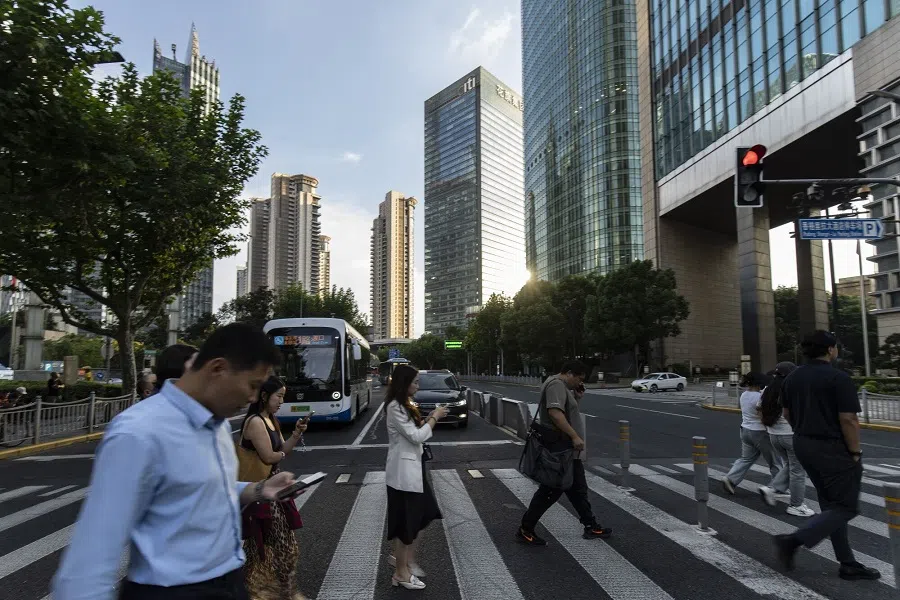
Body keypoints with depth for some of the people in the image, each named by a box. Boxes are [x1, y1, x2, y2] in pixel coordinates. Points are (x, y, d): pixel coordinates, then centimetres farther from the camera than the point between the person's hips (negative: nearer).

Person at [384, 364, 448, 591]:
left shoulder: (405, 405, 12)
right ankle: (401, 573, 16)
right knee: (405, 522, 2)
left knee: (422, 517, 16)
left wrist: (430, 418, 3)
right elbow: (416, 436, -20)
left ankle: (405, 559, 31)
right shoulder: (395, 407, -19)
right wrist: (434, 417, -11)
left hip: (414, 467, 10)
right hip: (403, 471, -10)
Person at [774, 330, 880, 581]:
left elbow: (787, 414, 13)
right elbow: (848, 419, -19)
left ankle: (848, 564, 21)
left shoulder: (793, 378, 7)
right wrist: (855, 452, -9)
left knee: (831, 506, 16)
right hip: (833, 449, -8)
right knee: (845, 507, 1)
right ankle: (793, 541, -10)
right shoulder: (839, 378, -16)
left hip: (804, 446, 8)